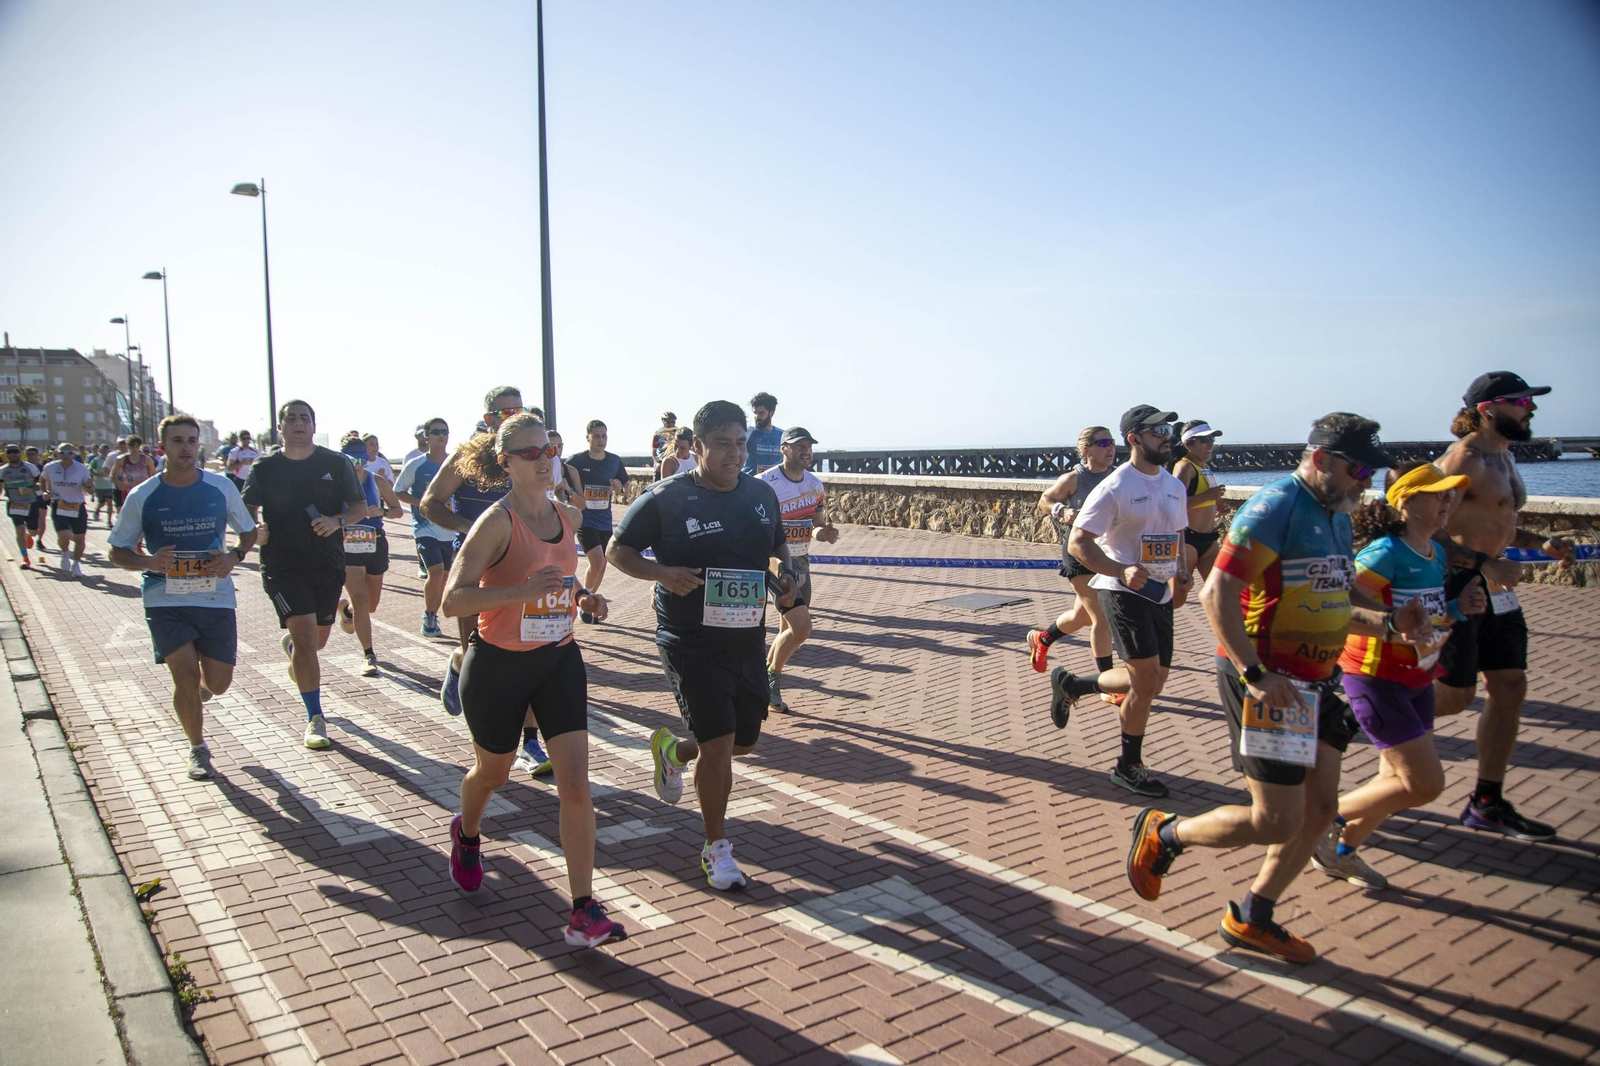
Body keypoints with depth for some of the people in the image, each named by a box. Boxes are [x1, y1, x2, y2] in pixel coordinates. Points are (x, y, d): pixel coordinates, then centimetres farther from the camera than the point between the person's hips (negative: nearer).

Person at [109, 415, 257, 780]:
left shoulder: (222, 487, 1)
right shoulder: (142, 496, -2)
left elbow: (249, 531, 12)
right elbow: (118, 552, 5)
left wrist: (234, 556, -9)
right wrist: (148, 562, -16)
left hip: (216, 597, 1)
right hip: (165, 599, -1)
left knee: (218, 683, 4)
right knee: (186, 675, -9)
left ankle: (197, 691, 44)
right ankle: (198, 749, 14)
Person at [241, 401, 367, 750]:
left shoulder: (336, 463, 1)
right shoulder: (264, 468, 0)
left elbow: (360, 506, 4)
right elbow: (248, 507, 10)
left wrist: (337, 521, -16)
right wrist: (256, 528, -11)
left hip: (329, 563, 2)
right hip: (282, 564, -2)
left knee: (318, 638, 15)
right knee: (305, 636, -14)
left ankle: (290, 644, 54)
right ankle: (315, 718, -4)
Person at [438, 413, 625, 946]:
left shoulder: (568, 516, 2)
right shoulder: (496, 522, -15)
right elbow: (453, 599, -22)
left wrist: (583, 598, 2)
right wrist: (522, 590, -35)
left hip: (558, 661, 4)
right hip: (498, 664, -4)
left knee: (576, 784, -7)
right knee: (492, 773, 19)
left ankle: (584, 909, 0)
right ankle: (467, 835, 54)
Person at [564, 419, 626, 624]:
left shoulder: (615, 461, 5)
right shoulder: (577, 461, -7)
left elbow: (619, 493, 14)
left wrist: (618, 488, -6)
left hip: (605, 521, 5)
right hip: (585, 520, -5)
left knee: (601, 567, 9)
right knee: (596, 562, -18)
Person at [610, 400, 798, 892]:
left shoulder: (762, 493, 4)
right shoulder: (664, 498, -11)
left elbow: (778, 543, 21)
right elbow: (618, 551, -3)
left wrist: (787, 572, -1)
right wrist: (662, 573, -21)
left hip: (748, 640, 6)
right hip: (690, 643, -6)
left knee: (745, 740, 15)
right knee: (719, 744, -8)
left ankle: (674, 751, 46)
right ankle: (717, 849, 14)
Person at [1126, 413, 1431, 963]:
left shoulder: (1336, 516, 14)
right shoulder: (1276, 507, -16)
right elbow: (1217, 594, -22)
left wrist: (1390, 622, 3)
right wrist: (1255, 675, -26)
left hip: (1317, 683, 10)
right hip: (1268, 683, -9)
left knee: (1320, 808, 11)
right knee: (1278, 821, -7)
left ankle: (1251, 918, 27)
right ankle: (1163, 834, 16)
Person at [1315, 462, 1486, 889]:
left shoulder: (1435, 554, 7)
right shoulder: (1387, 553, -21)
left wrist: (1460, 607, -1)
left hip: (1416, 680, 9)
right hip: (1377, 679, -9)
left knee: (1399, 778, 15)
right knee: (1425, 783, -8)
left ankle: (1344, 851, 32)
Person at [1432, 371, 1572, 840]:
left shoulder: (1503, 457, 14)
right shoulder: (1464, 458, -16)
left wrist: (1541, 543, 11)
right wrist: (1486, 565, -26)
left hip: (1495, 589, 10)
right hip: (1457, 585, -10)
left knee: (1510, 688, 8)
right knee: (1455, 696, -3)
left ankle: (1487, 804, 17)